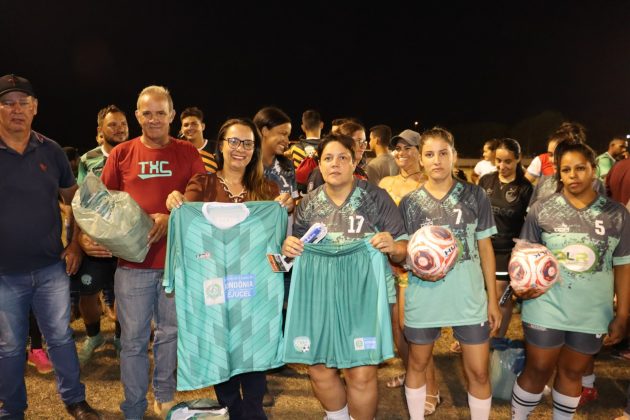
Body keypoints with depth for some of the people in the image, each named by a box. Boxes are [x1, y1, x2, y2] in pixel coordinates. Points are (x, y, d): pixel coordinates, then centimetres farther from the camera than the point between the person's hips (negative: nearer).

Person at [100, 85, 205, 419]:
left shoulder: (187, 153, 4)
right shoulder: (121, 154, 4)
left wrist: (170, 218, -16)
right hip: (132, 260, 0)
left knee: (170, 332, 14)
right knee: (133, 339, 8)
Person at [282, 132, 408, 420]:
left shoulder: (376, 197, -2)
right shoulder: (308, 204, 6)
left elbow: (403, 249, 0)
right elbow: (297, 252, 16)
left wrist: (393, 247, -22)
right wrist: (288, 249, -6)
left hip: (362, 294, -3)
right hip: (319, 296, 3)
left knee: (361, 374, -3)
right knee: (318, 369, 9)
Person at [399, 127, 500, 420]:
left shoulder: (475, 196, -1)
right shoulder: (409, 203, -2)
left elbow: (485, 248, 4)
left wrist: (493, 298, 4)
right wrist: (418, 266, -16)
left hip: (469, 297, 0)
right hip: (423, 298, 0)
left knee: (479, 371, 7)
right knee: (417, 364, 16)